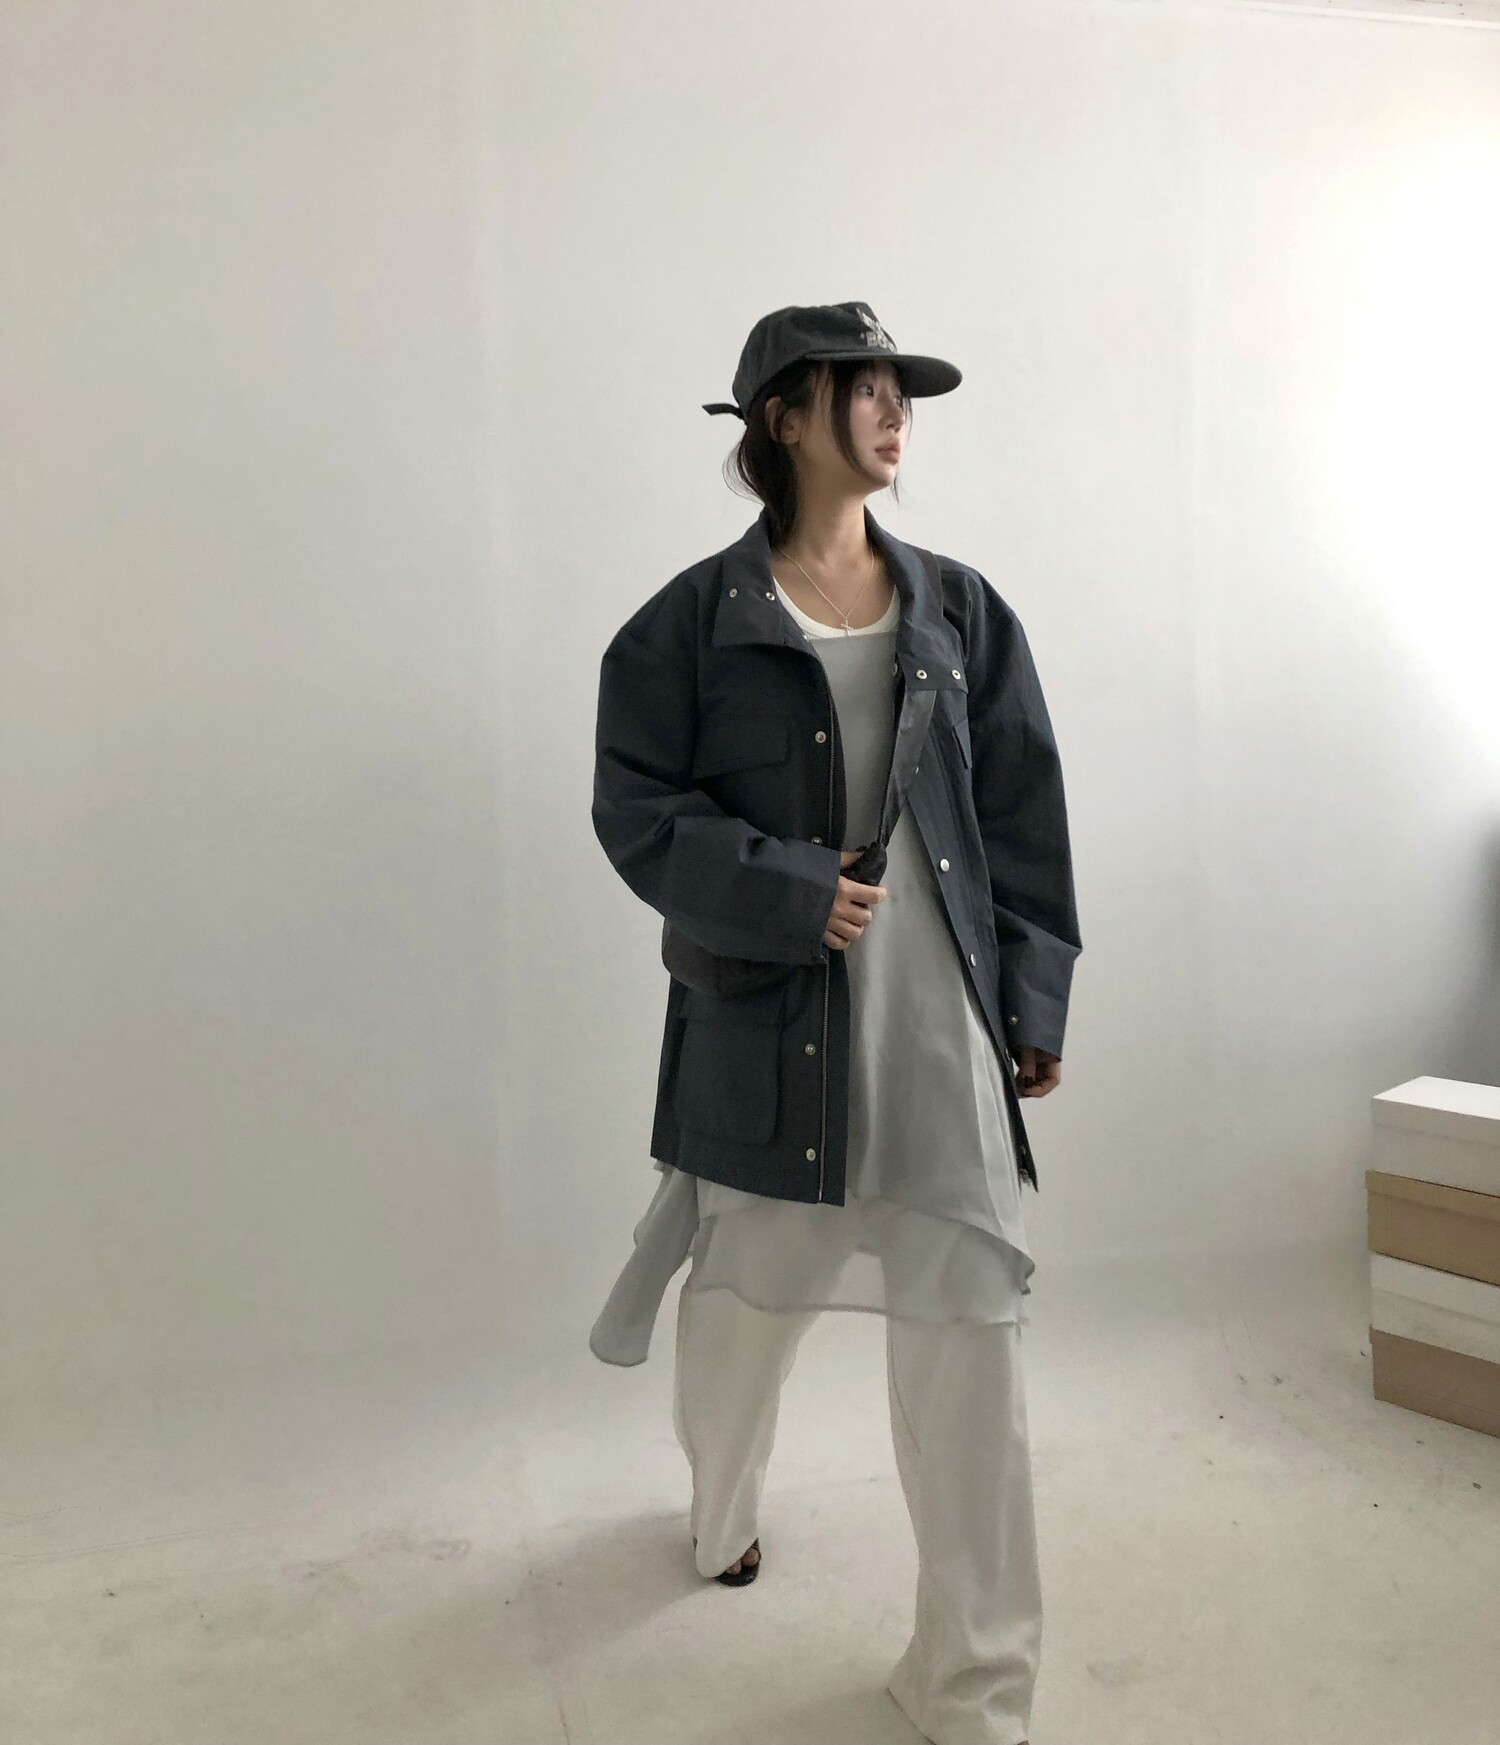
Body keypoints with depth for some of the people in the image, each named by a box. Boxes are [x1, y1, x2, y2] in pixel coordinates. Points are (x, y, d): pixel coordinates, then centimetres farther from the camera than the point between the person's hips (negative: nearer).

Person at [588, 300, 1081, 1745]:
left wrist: (1035, 1002, 4)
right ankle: (721, 1514, 51)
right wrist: (793, 896, -16)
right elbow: (640, 812, -5)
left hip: (942, 1020, 2)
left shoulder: (961, 613, 8)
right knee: (745, 1302, 16)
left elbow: (1024, 820, 8)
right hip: (772, 1022, -1)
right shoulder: (697, 620, -1)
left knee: (971, 1330, 0)